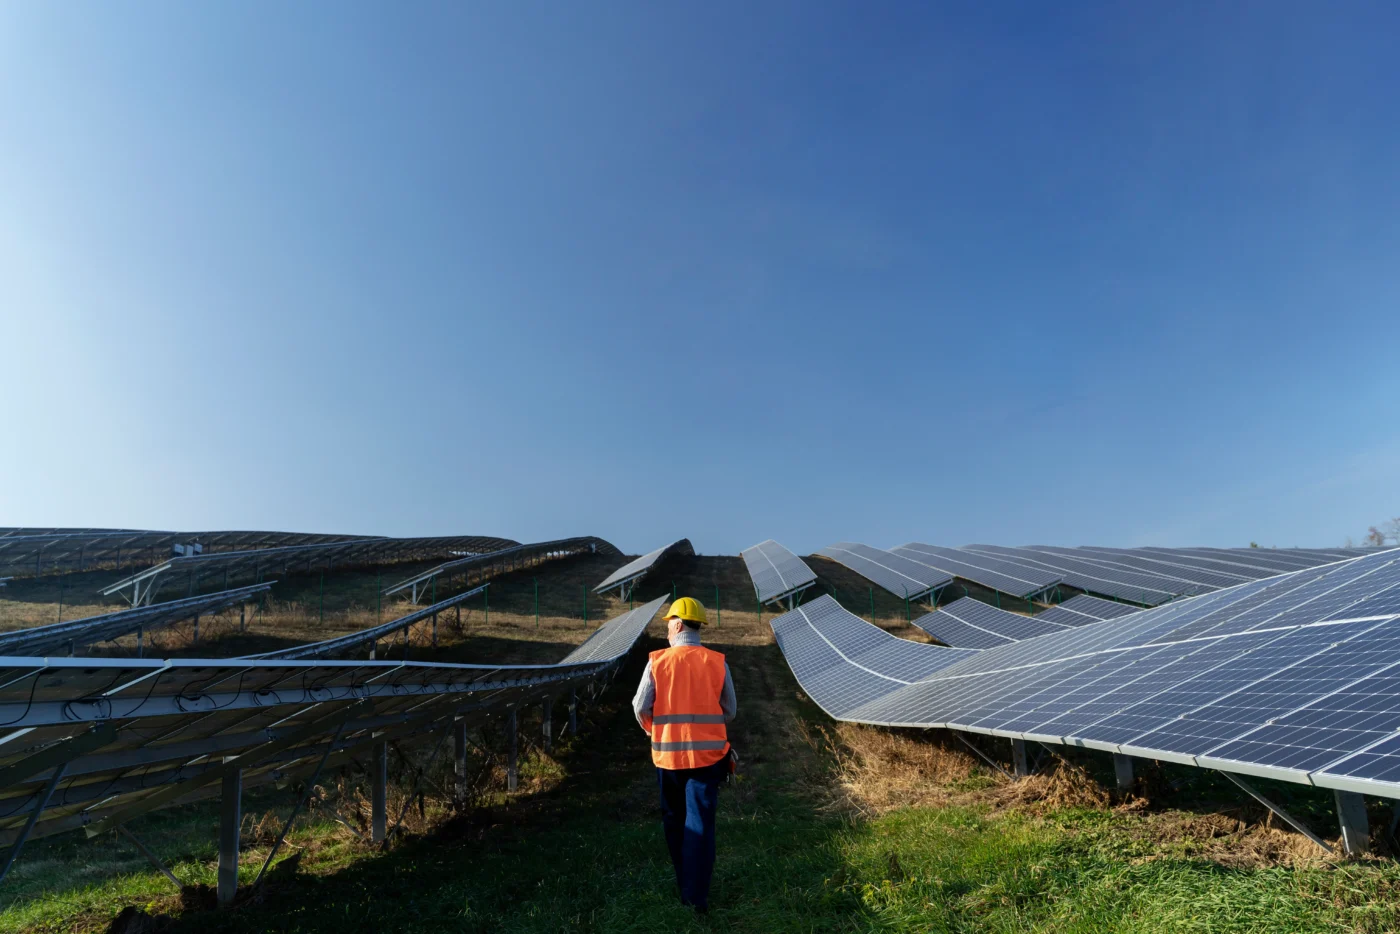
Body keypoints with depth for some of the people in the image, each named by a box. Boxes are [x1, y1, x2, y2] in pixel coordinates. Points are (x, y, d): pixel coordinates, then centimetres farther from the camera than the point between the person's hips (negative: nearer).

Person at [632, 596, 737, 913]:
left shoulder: (657, 662, -8)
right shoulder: (718, 662, -5)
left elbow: (641, 708, -5)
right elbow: (730, 711, 2)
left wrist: (651, 729, 16)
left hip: (668, 753, 1)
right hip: (707, 752, 0)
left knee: (674, 820, 20)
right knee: (700, 823, 6)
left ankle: (684, 884, 33)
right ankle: (696, 895, 5)